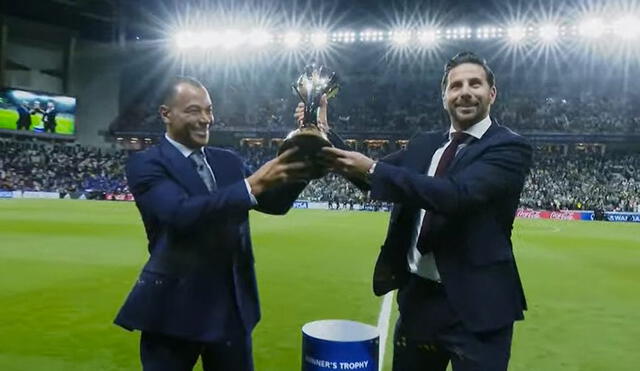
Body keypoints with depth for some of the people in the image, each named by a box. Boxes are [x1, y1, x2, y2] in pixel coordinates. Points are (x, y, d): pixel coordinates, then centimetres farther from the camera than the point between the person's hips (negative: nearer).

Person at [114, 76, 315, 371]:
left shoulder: (228, 161, 7)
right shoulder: (145, 163, -10)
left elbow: (274, 204, 1)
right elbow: (181, 213, -27)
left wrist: (301, 170, -17)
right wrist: (252, 184, -32)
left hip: (233, 306, 5)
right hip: (175, 308, -5)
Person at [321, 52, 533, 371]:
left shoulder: (510, 147, -11)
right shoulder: (424, 145, 10)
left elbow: (457, 194, -27)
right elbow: (375, 178, 6)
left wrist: (373, 170, -27)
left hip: (475, 304, -5)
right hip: (417, 295, 6)